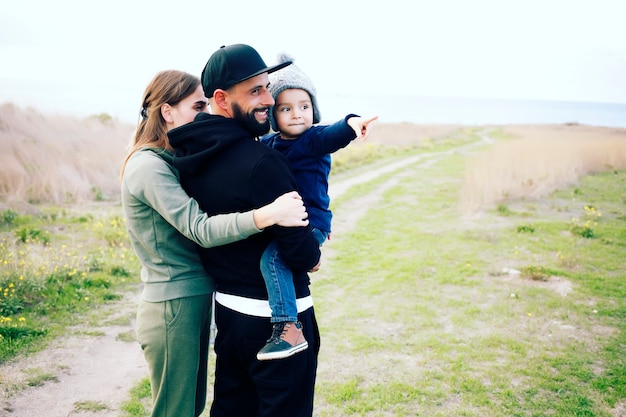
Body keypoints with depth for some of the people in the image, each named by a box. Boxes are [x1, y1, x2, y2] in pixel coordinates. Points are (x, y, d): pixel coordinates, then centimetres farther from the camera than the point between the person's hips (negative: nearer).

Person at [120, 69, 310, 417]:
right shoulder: (148, 167, -18)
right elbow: (200, 229, -27)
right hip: (173, 308, -9)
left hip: (195, 300, 9)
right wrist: (267, 215, -40)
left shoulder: (174, 160, 11)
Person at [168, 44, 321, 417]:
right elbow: (302, 252, -24)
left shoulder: (191, 157, -1)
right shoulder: (260, 162, -25)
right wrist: (313, 256, 1)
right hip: (279, 318, -8)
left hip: (227, 310, 8)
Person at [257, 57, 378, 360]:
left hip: (310, 224, -8)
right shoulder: (267, 144, 11)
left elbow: (332, 136, -31)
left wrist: (350, 124, -50)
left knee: (271, 256, -32)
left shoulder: (314, 139, -8)